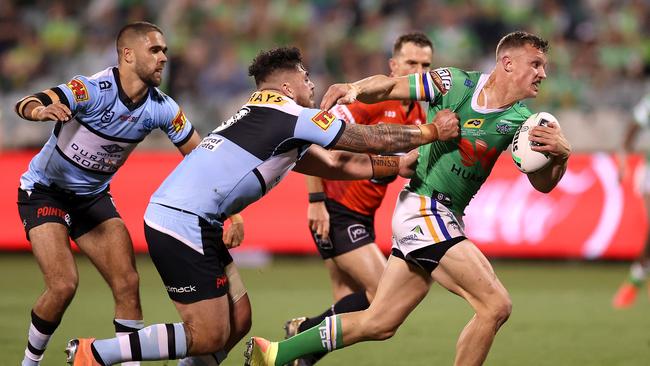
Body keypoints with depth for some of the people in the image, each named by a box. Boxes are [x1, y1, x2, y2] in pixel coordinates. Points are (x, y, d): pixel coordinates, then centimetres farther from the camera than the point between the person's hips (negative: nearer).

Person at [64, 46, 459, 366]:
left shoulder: (264, 119, 21)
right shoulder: (289, 116, -7)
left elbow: (333, 163, 26)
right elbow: (372, 138, -3)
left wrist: (398, 164, 24)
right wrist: (432, 132, 9)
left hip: (193, 222, 10)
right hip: (182, 223, -10)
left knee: (238, 321, 10)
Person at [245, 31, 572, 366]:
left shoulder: (519, 120, 3)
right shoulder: (456, 84, -9)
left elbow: (543, 183, 1)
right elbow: (389, 86, 1)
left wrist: (561, 154, -20)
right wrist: (354, 89, -19)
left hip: (446, 218, 7)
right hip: (424, 209, -7)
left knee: (378, 324, 11)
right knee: (495, 306, -16)